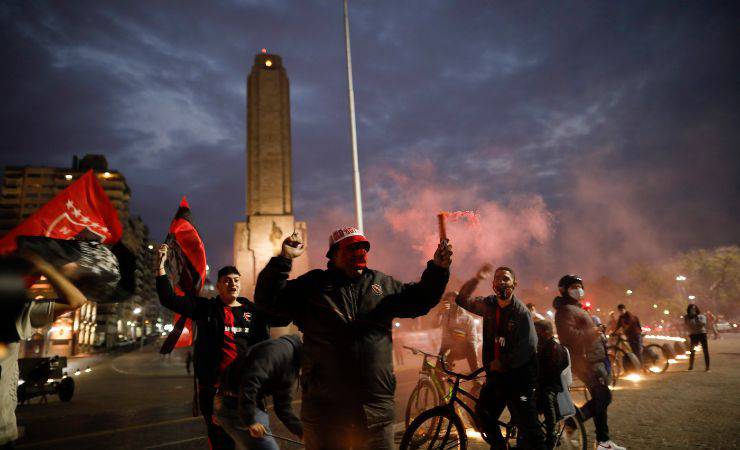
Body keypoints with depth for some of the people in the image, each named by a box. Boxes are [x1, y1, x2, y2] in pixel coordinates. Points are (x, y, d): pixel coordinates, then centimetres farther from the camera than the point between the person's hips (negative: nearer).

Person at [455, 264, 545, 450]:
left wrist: (503, 363, -11)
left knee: (527, 424, -6)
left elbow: (528, 346, -16)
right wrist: (476, 278, -5)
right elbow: (462, 300, 7)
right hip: (495, 373, 6)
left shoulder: (521, 312, -12)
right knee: (483, 414, 15)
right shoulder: (489, 305, 4)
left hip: (518, 376, -6)